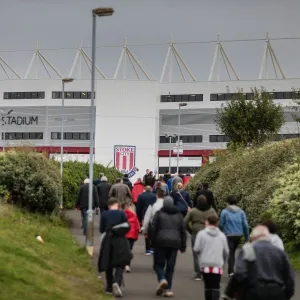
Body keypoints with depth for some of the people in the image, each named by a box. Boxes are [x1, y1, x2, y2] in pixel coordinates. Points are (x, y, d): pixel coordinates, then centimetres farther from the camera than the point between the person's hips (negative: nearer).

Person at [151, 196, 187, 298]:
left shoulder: (159, 214, 3)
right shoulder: (178, 215, 15)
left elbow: (153, 228, -3)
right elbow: (183, 231, 14)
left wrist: (153, 242, 4)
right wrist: (183, 246, 18)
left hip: (161, 242, -3)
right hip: (174, 243, 3)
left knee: (158, 263, 8)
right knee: (170, 267, 6)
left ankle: (162, 279, -18)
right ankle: (168, 289, 3)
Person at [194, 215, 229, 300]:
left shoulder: (201, 234, -1)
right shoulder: (222, 235, 9)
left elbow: (197, 249, -6)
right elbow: (226, 251, 11)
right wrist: (223, 261, 27)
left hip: (205, 264, -1)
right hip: (218, 264, 1)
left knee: (208, 286, 8)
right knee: (216, 286, -2)